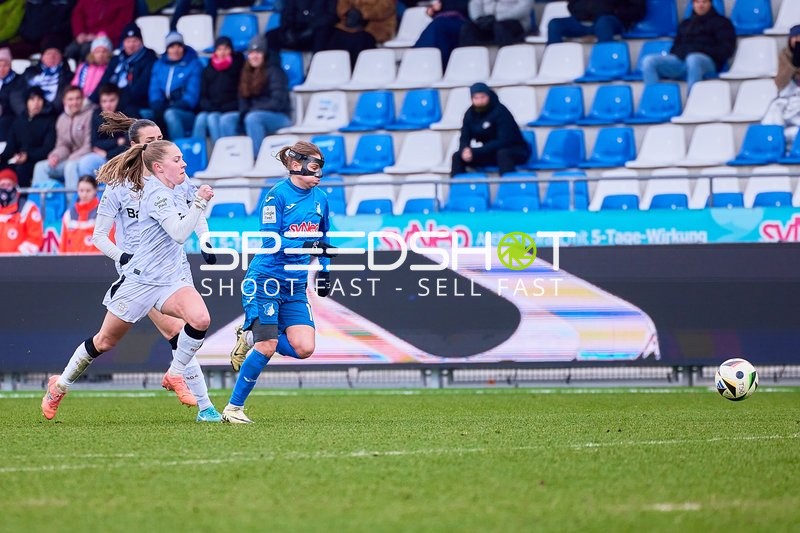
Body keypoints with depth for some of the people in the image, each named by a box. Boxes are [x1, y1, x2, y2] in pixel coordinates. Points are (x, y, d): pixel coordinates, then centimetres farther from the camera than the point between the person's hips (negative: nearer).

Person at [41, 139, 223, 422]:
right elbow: (179, 233, -29)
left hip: (171, 279, 7)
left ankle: (176, 374, -5)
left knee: (200, 318, -23)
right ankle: (60, 385, 29)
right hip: (141, 279, -7)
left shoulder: (173, 192, 8)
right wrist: (199, 203, -31)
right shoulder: (157, 193, -18)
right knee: (105, 341, 8)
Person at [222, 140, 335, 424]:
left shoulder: (320, 199, 8)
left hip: (295, 286, 6)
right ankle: (234, 408, 2)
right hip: (266, 280, -6)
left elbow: (322, 240, 22)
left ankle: (251, 338, 16)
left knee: (304, 348, -9)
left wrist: (324, 272, 16)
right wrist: (308, 246, -26)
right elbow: (271, 241, -17)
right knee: (267, 347, -12)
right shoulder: (277, 195, -11)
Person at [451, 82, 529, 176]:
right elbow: (464, 139, -1)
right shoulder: (470, 114, -2)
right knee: (458, 156, -6)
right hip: (489, 153, 6)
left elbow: (503, 141, -28)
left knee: (503, 153, -40)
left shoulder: (501, 112, -21)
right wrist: (465, 150, -27)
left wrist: (475, 152, -34)